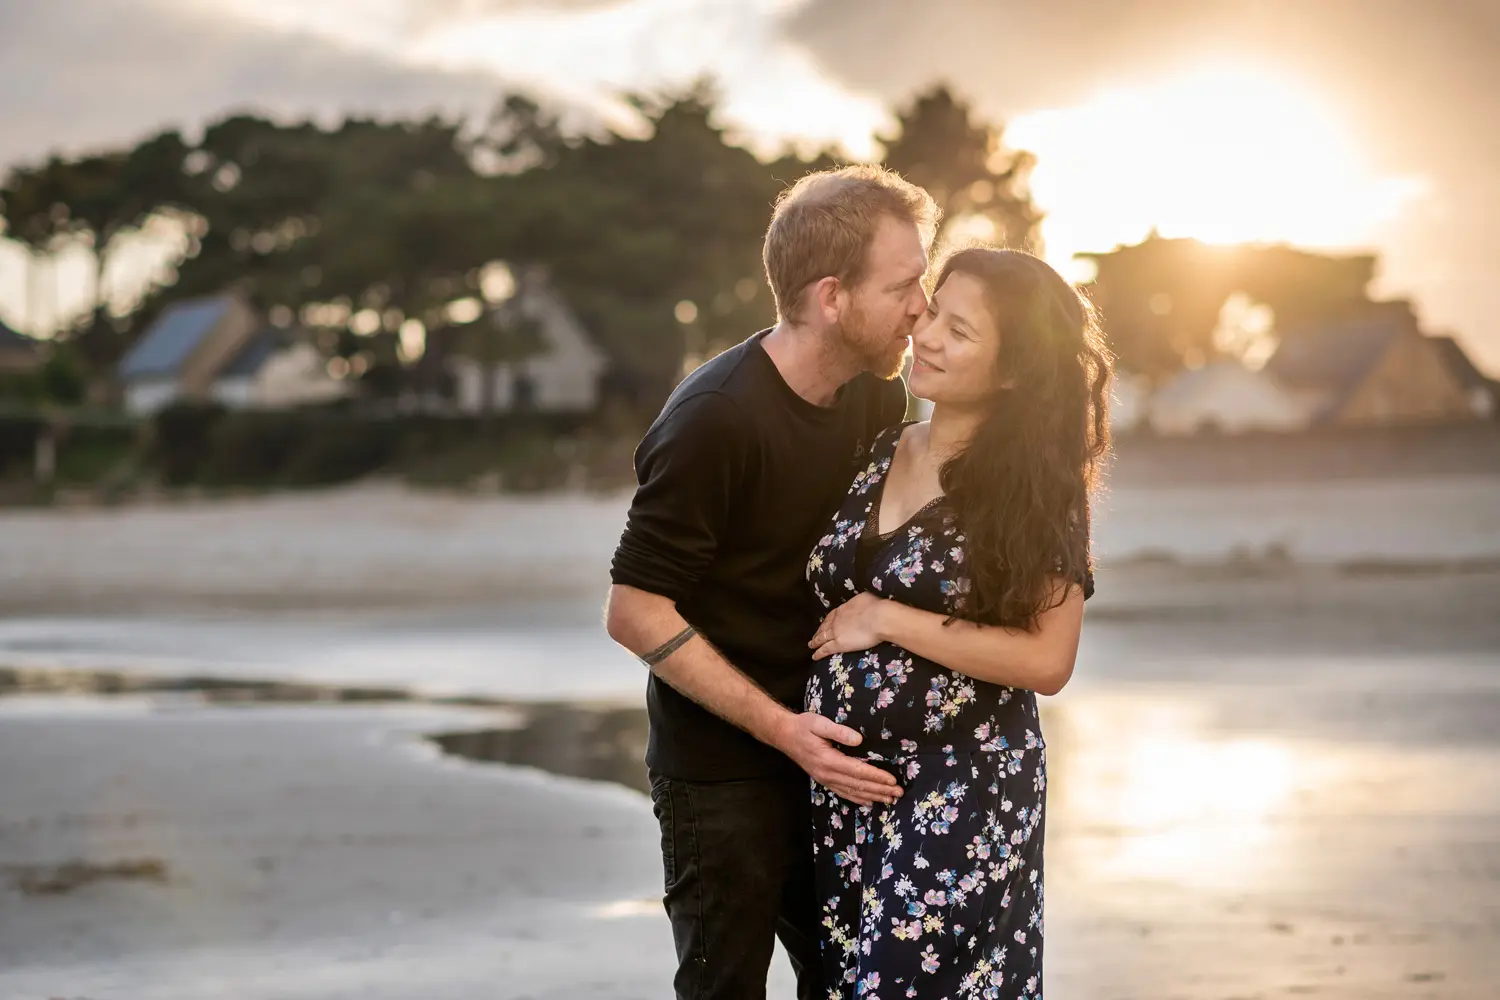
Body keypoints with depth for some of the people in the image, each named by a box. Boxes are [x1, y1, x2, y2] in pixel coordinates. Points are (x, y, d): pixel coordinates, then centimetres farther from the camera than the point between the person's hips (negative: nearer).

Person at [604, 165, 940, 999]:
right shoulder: (715, 420, -23)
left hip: (828, 753, 6)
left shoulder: (880, 398, -1)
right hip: (722, 769, -6)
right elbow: (635, 612, -19)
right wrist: (778, 728, -23)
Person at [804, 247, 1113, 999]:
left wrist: (890, 621, -16)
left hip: (963, 797, -6)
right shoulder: (879, 452, 5)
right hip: (846, 786, 6)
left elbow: (1047, 660, -17)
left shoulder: (1032, 486, -11)